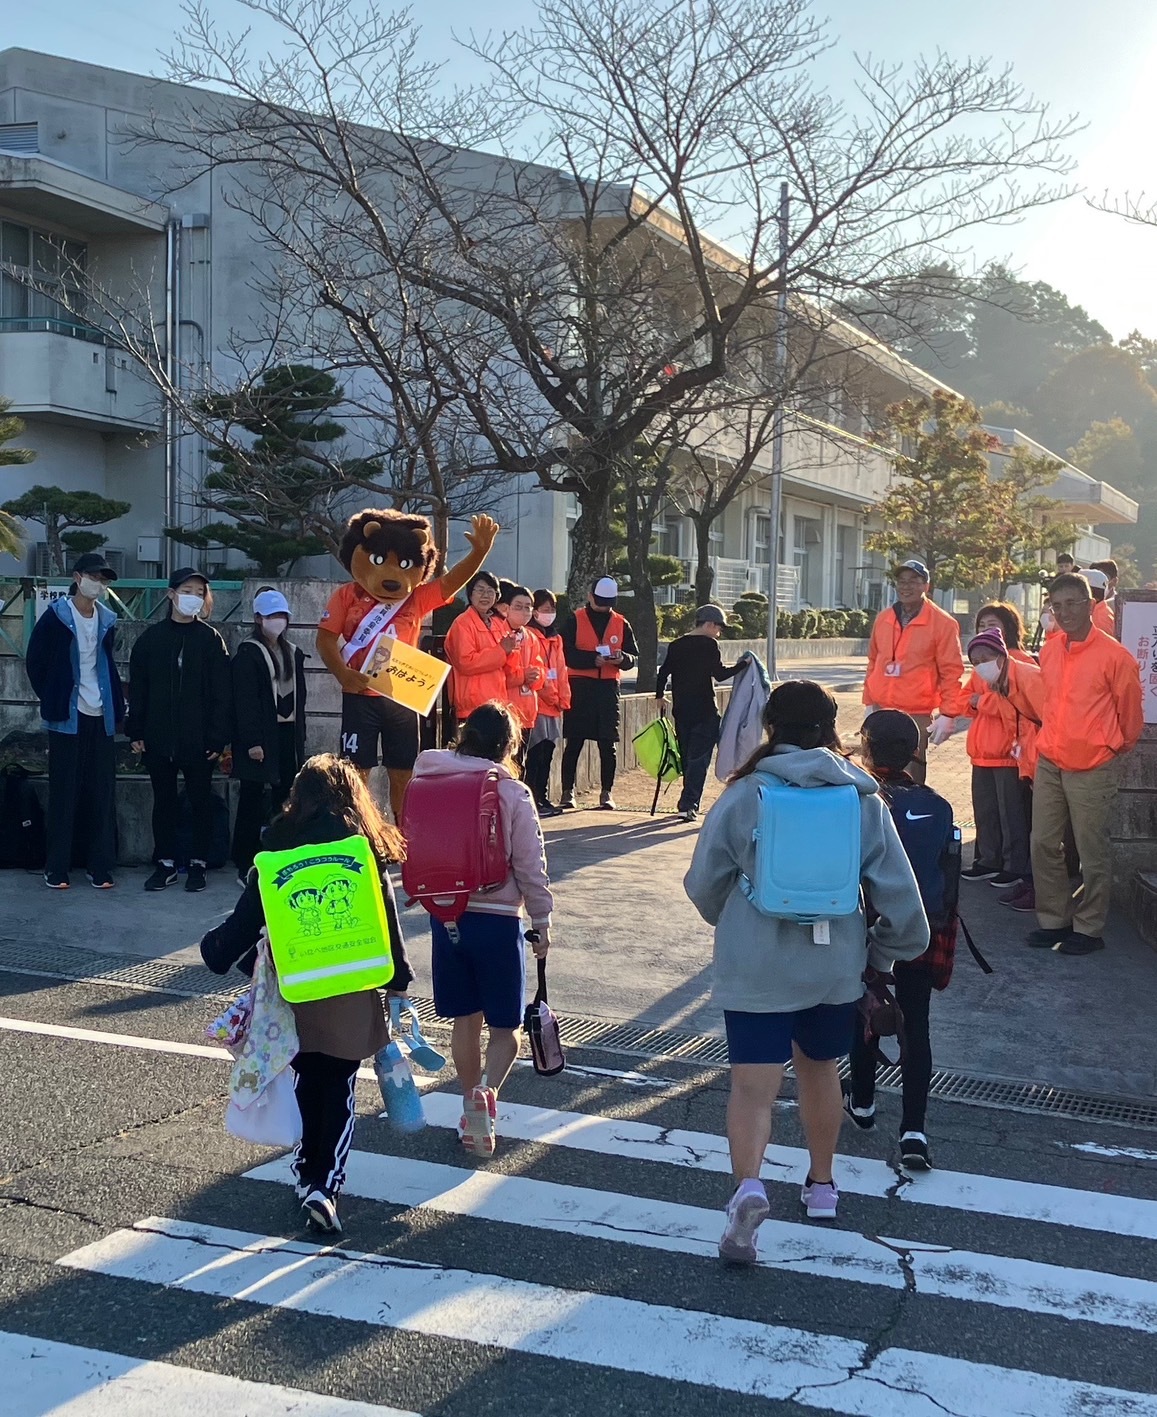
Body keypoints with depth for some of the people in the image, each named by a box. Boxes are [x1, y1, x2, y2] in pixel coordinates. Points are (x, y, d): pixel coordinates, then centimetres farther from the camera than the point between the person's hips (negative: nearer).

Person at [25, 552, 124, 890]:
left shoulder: (106, 620, 8)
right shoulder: (56, 617, -4)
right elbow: (35, 662, 1)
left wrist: (117, 705, 10)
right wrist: (52, 701, 2)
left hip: (101, 717, 4)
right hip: (68, 717, -4)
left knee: (102, 792, 4)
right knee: (64, 792, 0)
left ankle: (100, 866, 11)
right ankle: (56, 868, 8)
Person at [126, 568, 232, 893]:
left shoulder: (211, 639, -1)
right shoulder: (152, 637, 5)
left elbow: (222, 692, -4)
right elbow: (138, 687, 7)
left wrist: (219, 737, -10)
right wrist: (136, 731, 1)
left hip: (198, 740, -2)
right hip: (159, 738, 2)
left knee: (200, 800, 6)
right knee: (163, 800, 9)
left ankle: (197, 864, 15)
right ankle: (165, 864, 18)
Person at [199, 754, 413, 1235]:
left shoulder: (277, 848, -4)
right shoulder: (365, 851, -7)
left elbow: (249, 914, 1)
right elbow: (386, 923, -5)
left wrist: (220, 952, 20)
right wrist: (398, 980, 6)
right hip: (351, 992, -2)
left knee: (307, 1083, 18)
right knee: (340, 1092, 7)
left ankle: (307, 1175, 26)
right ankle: (325, 1184, -3)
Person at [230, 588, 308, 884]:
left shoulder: (293, 654, 15)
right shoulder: (248, 653, -5)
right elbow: (244, 700, -11)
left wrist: (300, 736, 12)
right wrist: (252, 741, -17)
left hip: (288, 735, 6)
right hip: (260, 736, -6)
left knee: (285, 796, 6)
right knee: (253, 798, -2)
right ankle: (246, 866, 2)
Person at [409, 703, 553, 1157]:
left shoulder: (429, 777, -1)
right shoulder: (512, 793, -11)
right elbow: (531, 867, -8)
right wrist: (542, 922, 2)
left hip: (446, 915, 4)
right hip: (497, 919, -4)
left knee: (465, 1020, 17)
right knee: (505, 1025, 7)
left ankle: (472, 1112, 26)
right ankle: (487, 1090, -18)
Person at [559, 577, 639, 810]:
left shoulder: (621, 624, 10)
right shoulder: (575, 621, 0)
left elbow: (633, 657, 10)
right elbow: (566, 653, -9)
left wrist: (621, 658, -13)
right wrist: (594, 660, -21)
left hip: (608, 688, 2)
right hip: (580, 687, -2)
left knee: (608, 744, 2)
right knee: (574, 742, 1)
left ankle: (607, 793, 10)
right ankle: (567, 792, 8)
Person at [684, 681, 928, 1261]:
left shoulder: (743, 795, -9)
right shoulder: (864, 799, -3)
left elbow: (704, 884, -1)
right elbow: (898, 889, -1)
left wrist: (731, 923, 20)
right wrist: (896, 947, 16)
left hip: (755, 967, -3)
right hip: (835, 964, 3)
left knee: (753, 1083, -1)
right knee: (819, 1068, 23)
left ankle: (747, 1183, -24)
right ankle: (821, 1183, 37)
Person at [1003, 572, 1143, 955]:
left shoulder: (1113, 655, -12)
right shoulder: (1050, 650, 6)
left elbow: (1129, 711, -1)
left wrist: (1116, 747, 11)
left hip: (1093, 769, -6)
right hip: (1049, 764, 6)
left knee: (1092, 852, 3)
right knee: (1043, 845, 9)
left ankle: (1089, 929, 15)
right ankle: (1053, 920, 23)